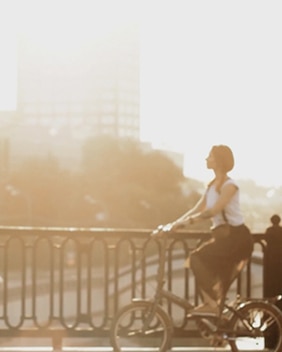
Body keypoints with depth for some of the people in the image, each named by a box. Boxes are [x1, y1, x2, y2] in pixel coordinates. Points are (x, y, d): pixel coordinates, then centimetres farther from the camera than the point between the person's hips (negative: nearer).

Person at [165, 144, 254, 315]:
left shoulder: (229, 185, -13)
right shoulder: (212, 185, 13)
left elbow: (214, 210, -26)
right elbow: (197, 209, 11)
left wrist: (187, 221, -32)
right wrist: (175, 223, 0)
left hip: (237, 237, -9)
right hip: (224, 237, 9)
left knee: (197, 257, -21)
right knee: (219, 283, 6)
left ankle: (211, 303, -20)